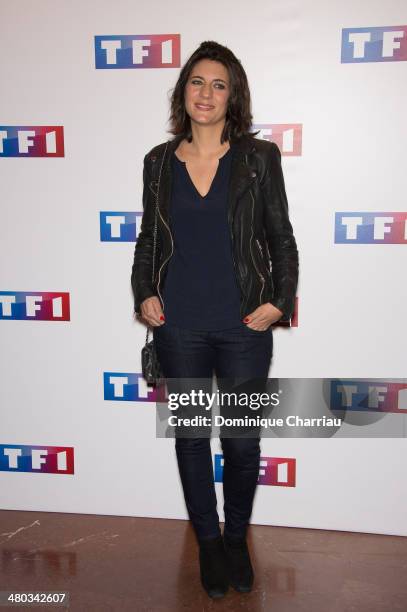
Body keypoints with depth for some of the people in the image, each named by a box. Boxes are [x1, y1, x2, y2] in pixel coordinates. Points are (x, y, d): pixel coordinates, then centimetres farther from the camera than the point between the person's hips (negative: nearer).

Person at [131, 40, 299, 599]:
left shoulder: (259, 157, 0)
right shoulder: (160, 161, 5)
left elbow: (282, 240, 2)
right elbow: (148, 239, 12)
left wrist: (280, 301, -8)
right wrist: (144, 293, 0)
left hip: (243, 325, -1)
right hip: (179, 326, 2)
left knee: (243, 444, 9)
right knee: (191, 437, 14)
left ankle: (237, 538, 36)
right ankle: (208, 541, 37)